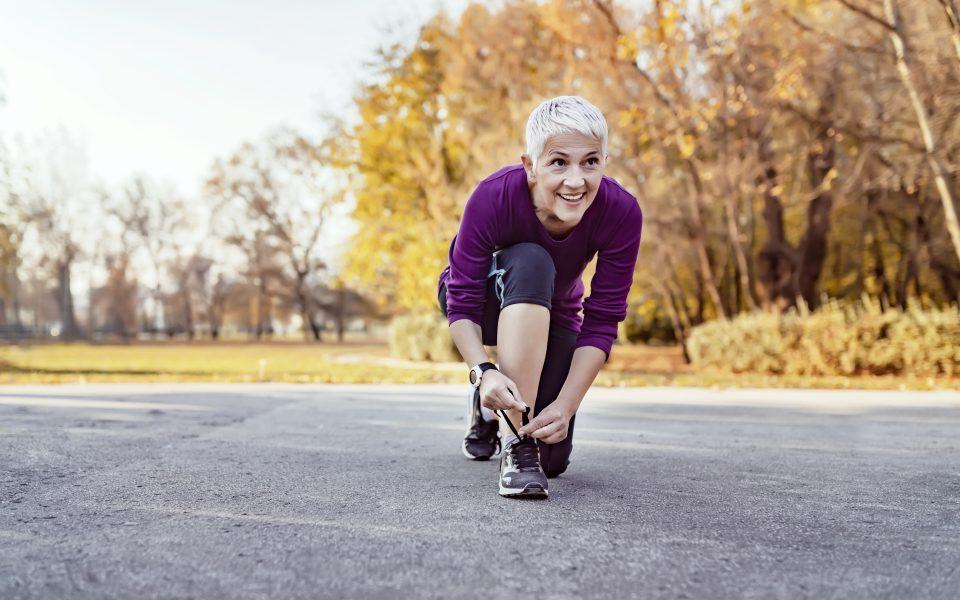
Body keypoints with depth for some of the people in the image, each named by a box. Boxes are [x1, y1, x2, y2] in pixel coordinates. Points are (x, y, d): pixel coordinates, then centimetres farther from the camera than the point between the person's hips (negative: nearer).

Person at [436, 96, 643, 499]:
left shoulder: (621, 213, -30)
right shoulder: (493, 196, -34)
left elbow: (602, 322, -25)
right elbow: (462, 303, -29)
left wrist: (565, 405, -34)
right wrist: (483, 371, -46)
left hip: (552, 315, 2)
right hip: (486, 304, -2)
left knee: (553, 459, -8)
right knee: (532, 263, -38)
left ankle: (500, 410, 27)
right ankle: (515, 442, -32)